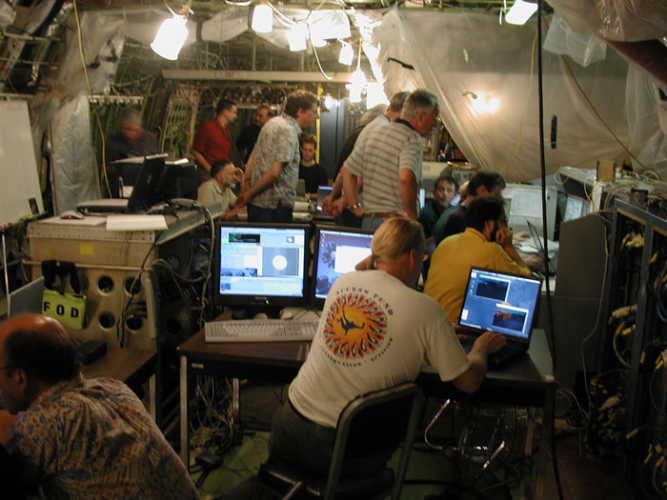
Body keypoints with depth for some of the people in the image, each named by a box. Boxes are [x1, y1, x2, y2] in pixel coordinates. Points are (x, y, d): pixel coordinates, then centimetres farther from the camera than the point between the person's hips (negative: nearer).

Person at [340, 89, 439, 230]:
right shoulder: (413, 139, -12)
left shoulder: (372, 133, 11)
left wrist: (355, 207, 13)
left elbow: (346, 172, 13)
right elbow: (406, 178, -30)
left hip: (368, 220, 7)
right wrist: (412, 215, -19)